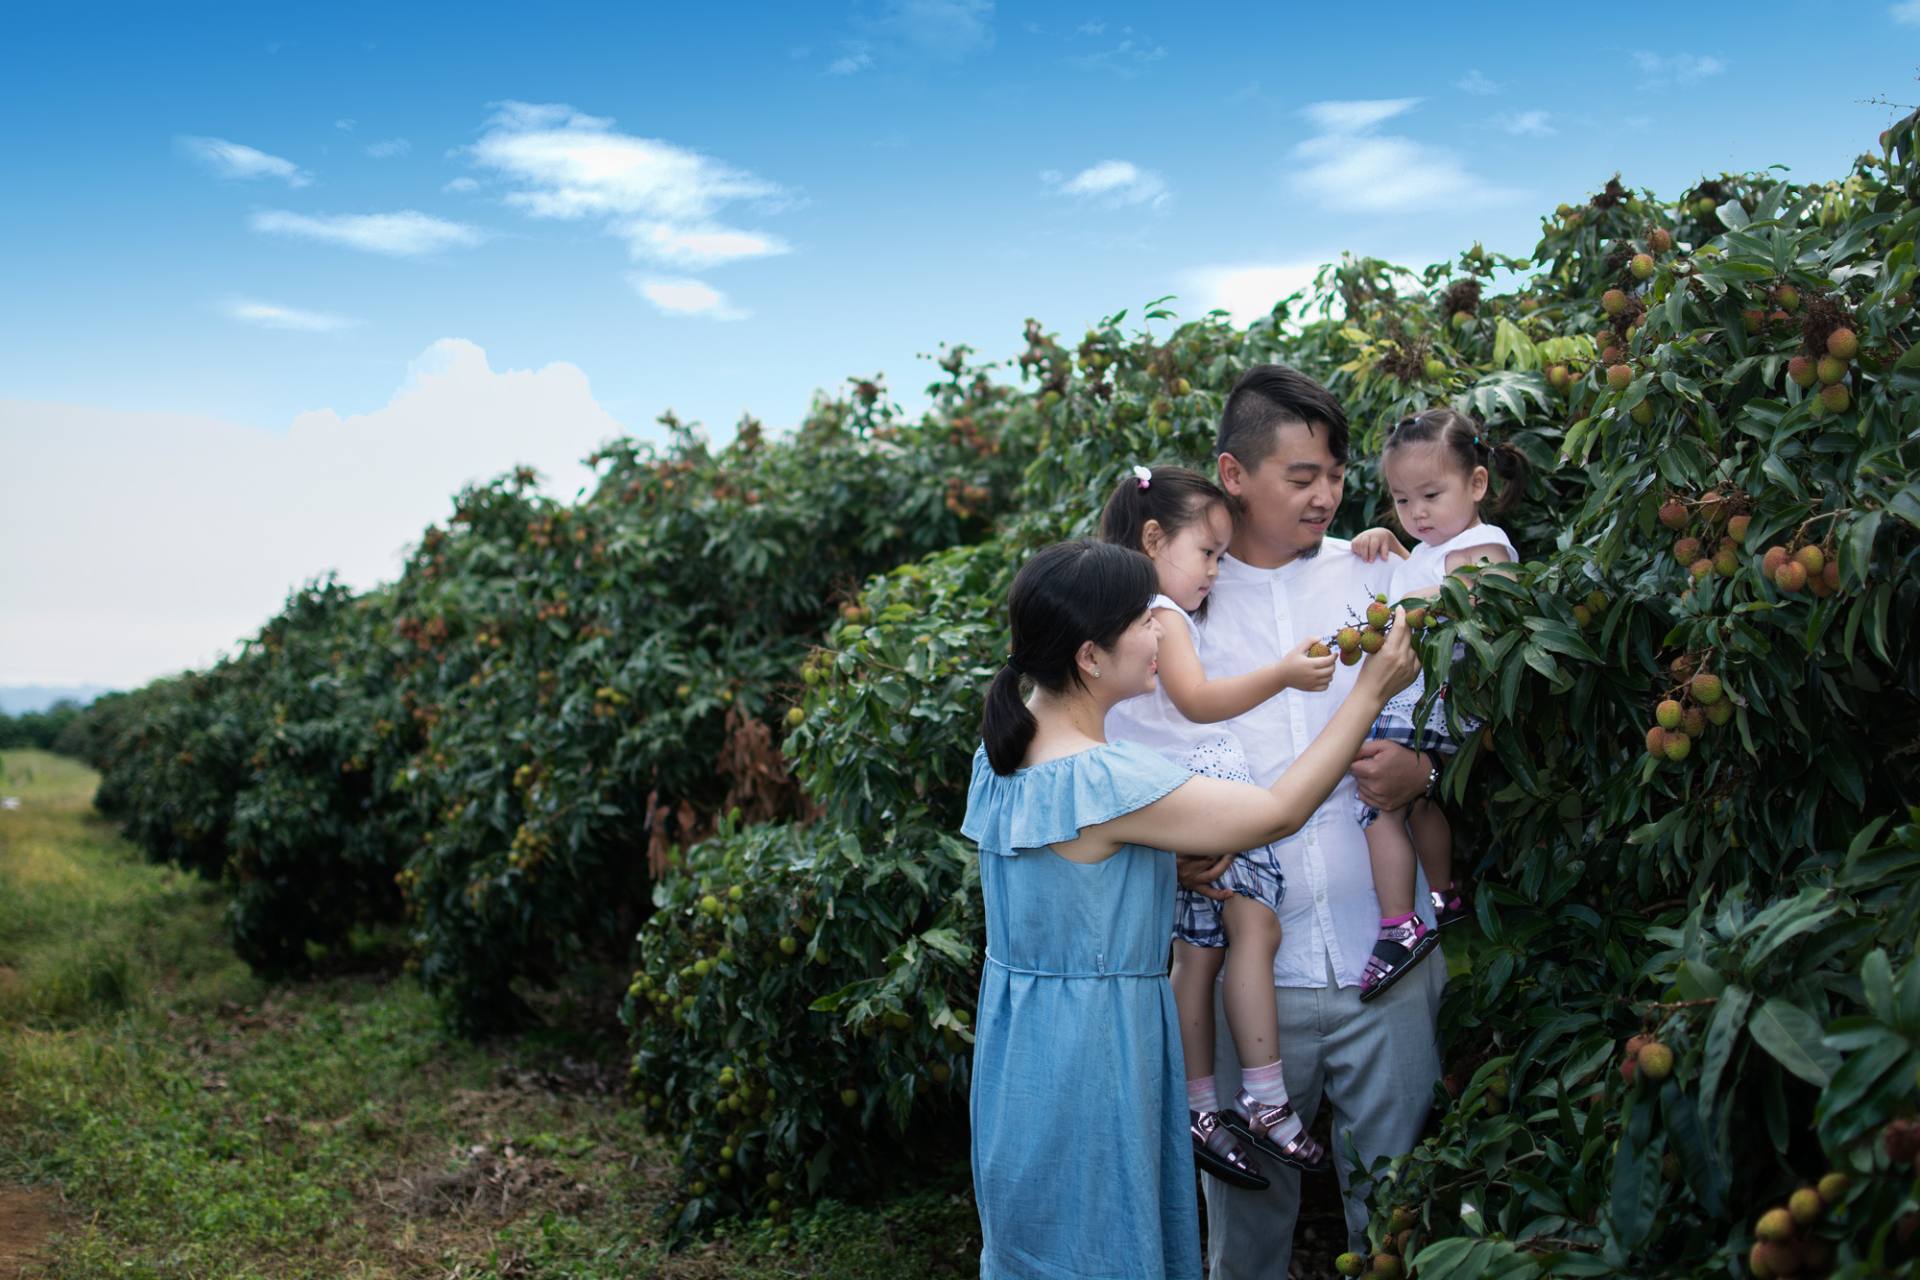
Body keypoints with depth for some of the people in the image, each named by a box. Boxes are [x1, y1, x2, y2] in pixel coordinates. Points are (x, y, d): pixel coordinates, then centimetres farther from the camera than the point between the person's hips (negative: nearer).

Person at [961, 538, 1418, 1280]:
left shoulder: (1004, 751, -1)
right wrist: (1370, 692, -10)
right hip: (1093, 1047, -8)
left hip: (1021, 1035, 8)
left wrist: (1176, 861, -1)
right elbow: (1279, 812, -18)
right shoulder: (1104, 780, -27)